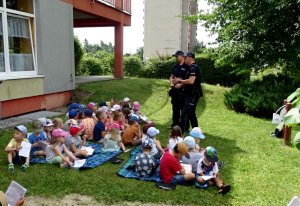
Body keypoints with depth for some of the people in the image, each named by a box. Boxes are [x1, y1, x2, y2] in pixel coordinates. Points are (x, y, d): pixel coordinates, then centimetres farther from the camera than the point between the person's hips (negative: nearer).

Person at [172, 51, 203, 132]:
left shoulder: (194, 68, -15)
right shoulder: (190, 68, 16)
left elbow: (191, 81, -26)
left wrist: (179, 80, -14)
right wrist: (179, 82, 6)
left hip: (193, 94, -10)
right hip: (190, 94, 10)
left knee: (185, 113, -11)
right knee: (191, 113, 17)